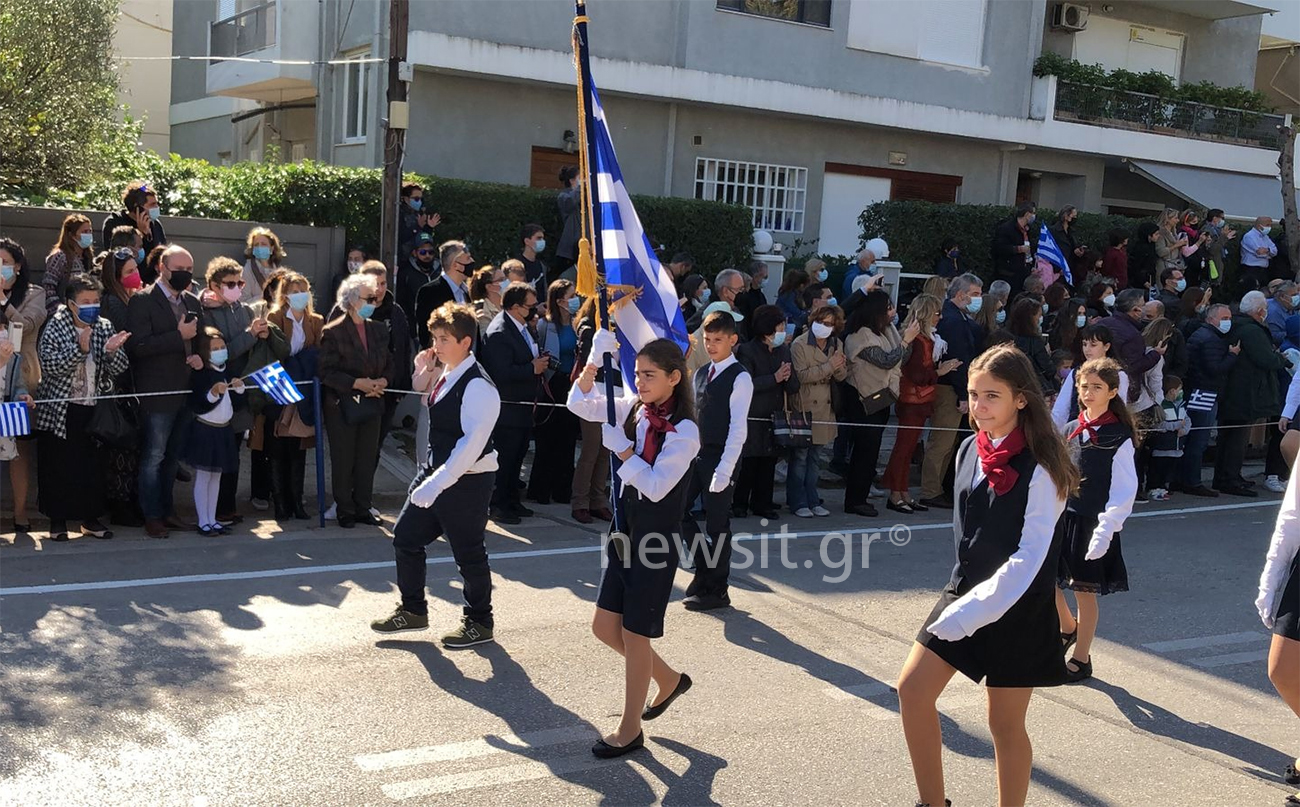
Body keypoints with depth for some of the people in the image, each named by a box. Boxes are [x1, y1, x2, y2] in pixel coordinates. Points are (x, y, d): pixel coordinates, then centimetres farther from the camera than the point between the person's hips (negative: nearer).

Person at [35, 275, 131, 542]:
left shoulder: (105, 327, 5)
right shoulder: (55, 327, -5)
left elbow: (118, 370, 1)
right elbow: (49, 364, -18)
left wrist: (112, 351, -19)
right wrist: (79, 349, -28)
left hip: (94, 409, 3)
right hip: (59, 410, -3)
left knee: (93, 465, 5)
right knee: (58, 466, 3)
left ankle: (91, 518, 17)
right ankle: (58, 520, 15)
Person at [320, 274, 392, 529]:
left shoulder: (379, 329, 9)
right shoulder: (333, 332, -9)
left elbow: (389, 364, 15)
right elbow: (327, 373, -12)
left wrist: (383, 381, -6)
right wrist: (357, 383, -20)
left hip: (372, 403, 5)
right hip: (342, 405, -5)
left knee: (368, 460, 8)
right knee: (343, 462, 3)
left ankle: (363, 508, 19)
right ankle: (345, 511, 13)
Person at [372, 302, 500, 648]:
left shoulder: (478, 387, -22)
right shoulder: (446, 375, 6)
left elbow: (472, 444, -29)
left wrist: (437, 483, -32)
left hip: (466, 481, -9)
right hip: (435, 470, 9)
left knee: (468, 553, 5)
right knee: (406, 537, 13)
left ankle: (479, 622, 24)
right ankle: (413, 610, 31)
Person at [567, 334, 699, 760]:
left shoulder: (683, 430, -18)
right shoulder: (633, 408, 3)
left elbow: (656, 486, -23)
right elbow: (580, 403, 6)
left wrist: (620, 446, -19)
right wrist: (595, 359, -7)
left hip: (656, 541, -7)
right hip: (625, 532, 7)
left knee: (634, 633, 3)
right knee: (605, 628, 13)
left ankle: (630, 730, 19)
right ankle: (668, 679, 36)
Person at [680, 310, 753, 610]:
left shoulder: (740, 378, -10)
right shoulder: (701, 373, 12)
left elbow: (738, 428, -16)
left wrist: (724, 469, -21)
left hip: (719, 459, -7)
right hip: (695, 455, 7)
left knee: (717, 525, 1)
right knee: (678, 511, 4)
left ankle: (717, 591, 13)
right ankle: (705, 568, 22)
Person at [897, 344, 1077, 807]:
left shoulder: (1039, 472, -20)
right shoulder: (970, 451, 1)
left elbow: (1028, 558, -22)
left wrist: (971, 612, -24)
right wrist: (962, 598, 15)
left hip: (1016, 608, -6)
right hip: (965, 590, 7)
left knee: (1005, 722, 5)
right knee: (913, 688, 2)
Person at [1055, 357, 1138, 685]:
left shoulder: (1119, 436, -9)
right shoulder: (1071, 430, 7)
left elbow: (1125, 490, -12)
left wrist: (1105, 530, -18)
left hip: (1092, 523, -5)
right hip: (1061, 514, 5)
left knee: (1084, 590, 4)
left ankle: (1081, 659, 18)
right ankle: (1068, 627, 34)